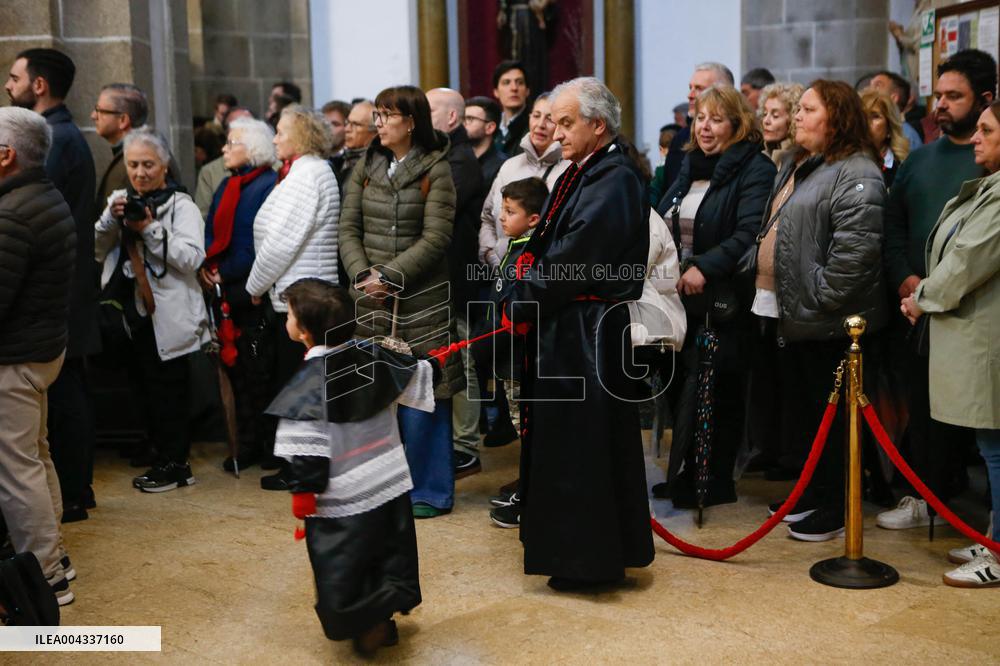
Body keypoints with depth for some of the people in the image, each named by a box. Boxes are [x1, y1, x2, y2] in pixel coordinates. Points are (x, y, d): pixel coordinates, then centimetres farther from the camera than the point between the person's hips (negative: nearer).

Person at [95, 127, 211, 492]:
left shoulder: (181, 205, -5)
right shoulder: (120, 200, 12)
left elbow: (193, 257, -17)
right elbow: (97, 251, 7)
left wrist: (150, 229, -19)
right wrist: (111, 219, -9)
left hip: (169, 314, -6)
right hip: (135, 311, 6)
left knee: (169, 390, 0)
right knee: (150, 387, 14)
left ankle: (174, 463, 10)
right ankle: (165, 457, 24)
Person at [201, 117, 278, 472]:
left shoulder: (268, 185, -10)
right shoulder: (227, 186, 17)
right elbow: (211, 233, 16)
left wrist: (225, 272, -14)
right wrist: (204, 266, -1)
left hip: (251, 295, -8)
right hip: (223, 292, 8)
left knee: (255, 372, -2)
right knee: (234, 367, 10)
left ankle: (263, 445, 9)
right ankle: (248, 443, 19)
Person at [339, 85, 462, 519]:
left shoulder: (435, 170, -3)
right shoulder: (366, 168, 11)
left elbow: (435, 237, -10)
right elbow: (349, 228, 8)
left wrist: (390, 276, -15)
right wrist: (362, 275, -8)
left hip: (422, 299, -4)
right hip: (371, 301, 4)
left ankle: (430, 490, 11)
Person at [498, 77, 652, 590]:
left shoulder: (614, 182, -16)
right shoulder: (578, 176, 14)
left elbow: (572, 261, -21)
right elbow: (541, 250, 15)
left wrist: (521, 303, -11)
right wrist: (520, 298, 1)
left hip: (587, 334, -10)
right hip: (562, 332, 10)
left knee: (580, 445, -1)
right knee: (558, 441, 17)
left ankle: (589, 559, 13)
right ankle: (573, 551, 31)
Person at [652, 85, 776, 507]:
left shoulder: (755, 170, -6)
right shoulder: (690, 166, 18)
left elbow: (749, 234, -19)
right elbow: (662, 226, 23)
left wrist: (704, 267, -26)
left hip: (721, 302, -7)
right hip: (679, 298, 7)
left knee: (709, 390, -4)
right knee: (681, 388, 9)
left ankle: (711, 482, 7)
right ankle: (685, 476, 20)